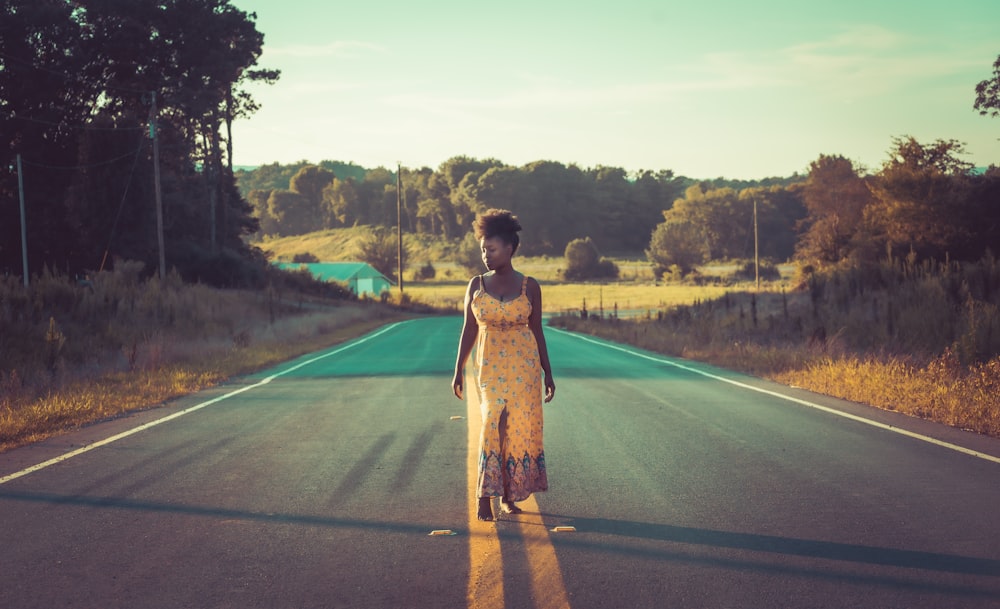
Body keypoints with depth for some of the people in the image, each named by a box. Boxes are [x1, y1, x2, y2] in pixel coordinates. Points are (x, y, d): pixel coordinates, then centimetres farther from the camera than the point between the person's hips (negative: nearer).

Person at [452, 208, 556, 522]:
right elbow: (469, 330, 6)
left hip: (524, 365, 1)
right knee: (494, 421, -16)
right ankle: (485, 497, -14)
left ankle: (508, 495, 16)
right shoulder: (476, 285, 3)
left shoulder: (529, 286, 1)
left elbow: (537, 331, 6)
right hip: (490, 364, -1)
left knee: (520, 426, 1)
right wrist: (458, 370, 2)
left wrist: (548, 374, 7)